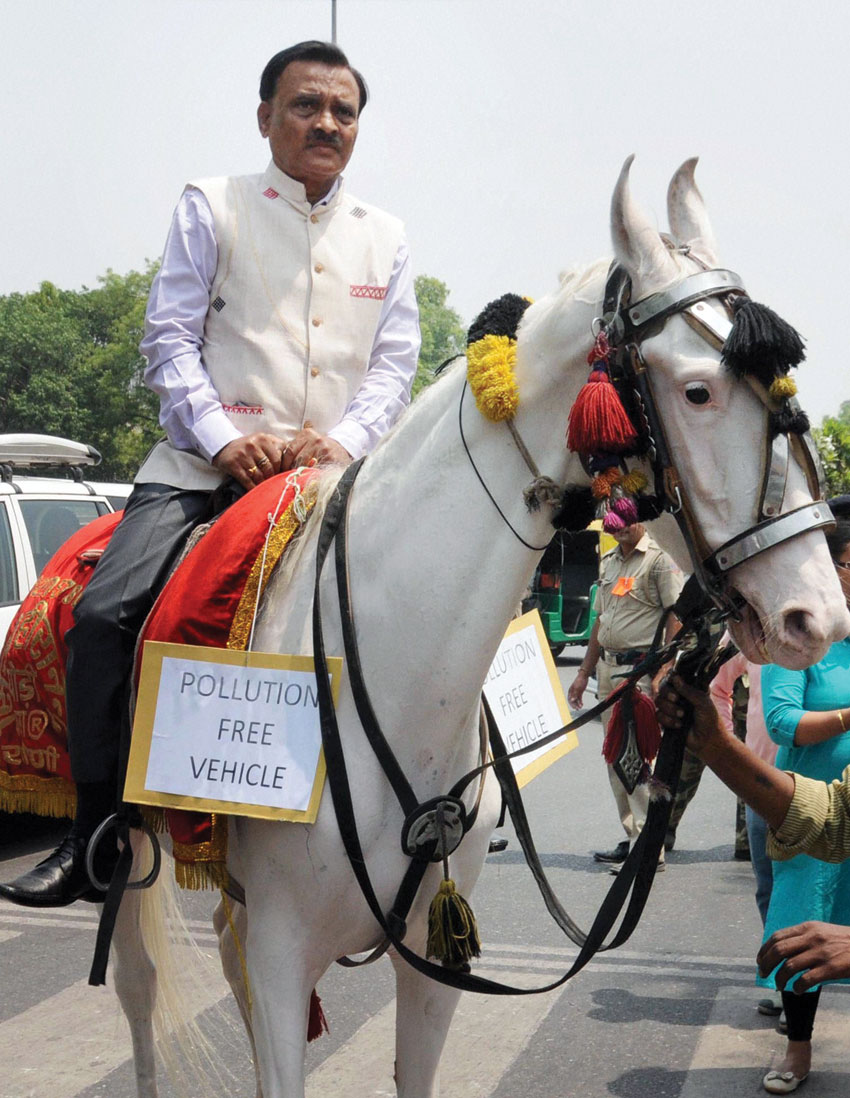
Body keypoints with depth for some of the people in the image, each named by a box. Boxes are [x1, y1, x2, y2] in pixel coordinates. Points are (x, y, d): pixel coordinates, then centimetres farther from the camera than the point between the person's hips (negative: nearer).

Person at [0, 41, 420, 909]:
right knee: (105, 611, -20)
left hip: (332, 472, 3)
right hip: (206, 465, -2)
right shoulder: (211, 207, 10)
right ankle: (95, 835, -9)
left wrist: (345, 439, -11)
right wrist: (225, 437, -14)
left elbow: (394, 364, 10)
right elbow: (170, 340, 1)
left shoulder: (383, 238, 18)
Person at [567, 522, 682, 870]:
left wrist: (662, 672, -19)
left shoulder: (659, 559, -7)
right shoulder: (608, 562, 18)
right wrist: (584, 673, 22)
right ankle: (631, 838, 17)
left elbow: (676, 617, -12)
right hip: (608, 667, 8)